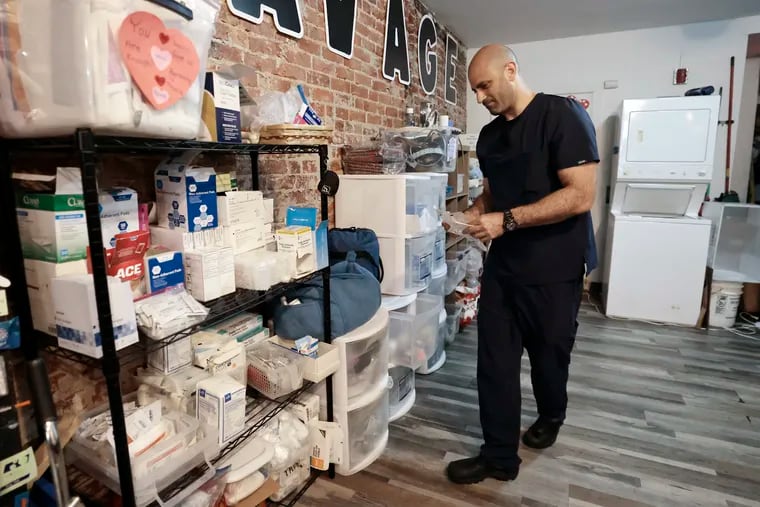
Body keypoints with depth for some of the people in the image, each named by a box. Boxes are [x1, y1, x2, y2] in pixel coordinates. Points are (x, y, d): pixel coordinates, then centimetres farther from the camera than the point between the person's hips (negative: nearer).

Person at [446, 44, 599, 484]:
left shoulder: (563, 115, -13)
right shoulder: (490, 135, 8)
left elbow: (581, 196, -21)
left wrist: (507, 220, -24)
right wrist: (477, 212, -3)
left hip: (554, 268, -5)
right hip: (502, 264, 6)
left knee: (549, 353, 16)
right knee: (495, 360, 5)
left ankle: (551, 417, 46)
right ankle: (499, 456, 21)